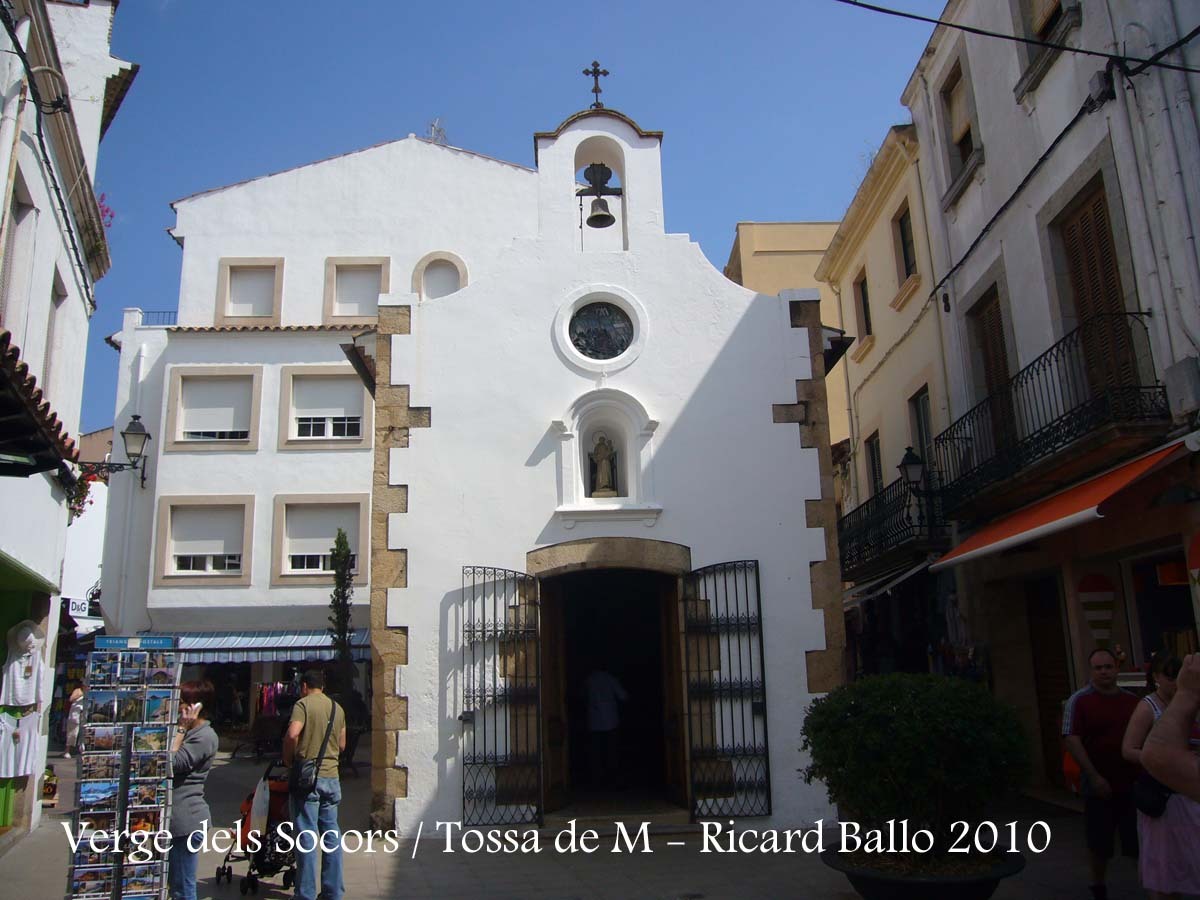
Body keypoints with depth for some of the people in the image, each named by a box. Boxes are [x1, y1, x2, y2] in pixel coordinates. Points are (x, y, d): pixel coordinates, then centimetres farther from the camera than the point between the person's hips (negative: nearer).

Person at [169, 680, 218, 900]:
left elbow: (172, 764, -21)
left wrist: (181, 729, -16)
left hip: (186, 820, -10)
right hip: (175, 818, 10)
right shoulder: (189, 732, 16)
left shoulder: (204, 736, -14)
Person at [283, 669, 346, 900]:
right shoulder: (337, 708, 12)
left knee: (306, 837, -1)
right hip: (331, 777, 6)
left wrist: (288, 759, -6)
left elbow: (292, 734, -21)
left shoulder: (303, 704, -6)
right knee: (331, 835, 10)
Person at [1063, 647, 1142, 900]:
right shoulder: (1079, 701, -6)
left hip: (1133, 784, 3)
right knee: (1099, 843, 9)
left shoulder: (1132, 700, 7)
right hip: (1100, 785, -3)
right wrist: (1094, 776, -16)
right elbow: (1071, 740, -12)